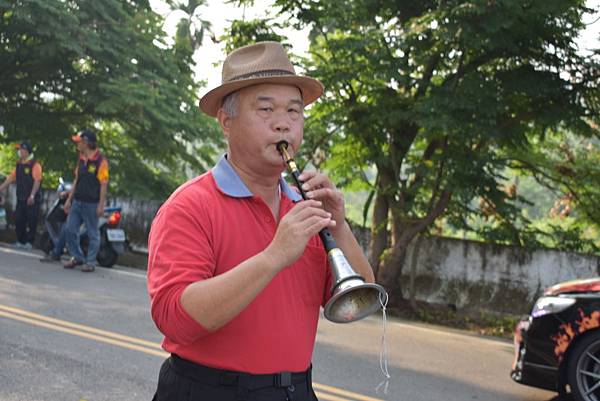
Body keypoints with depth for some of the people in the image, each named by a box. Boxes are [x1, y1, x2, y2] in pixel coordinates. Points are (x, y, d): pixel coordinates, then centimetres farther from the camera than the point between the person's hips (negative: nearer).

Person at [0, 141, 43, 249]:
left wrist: (32, 195, -26)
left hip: (32, 200, -7)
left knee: (31, 221, -4)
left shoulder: (35, 165, -8)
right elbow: (10, 178, 18)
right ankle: (21, 242, 14)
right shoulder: (19, 165, 14)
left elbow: (37, 181, -17)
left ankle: (29, 242, 3)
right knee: (18, 220, 5)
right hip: (21, 198, 7)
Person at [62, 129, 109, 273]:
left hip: (91, 204, -8)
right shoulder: (81, 159, 12)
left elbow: (104, 184, -14)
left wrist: (101, 205, -17)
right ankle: (77, 257, 19)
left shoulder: (101, 161, -12)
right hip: (77, 202, 8)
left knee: (93, 234, 2)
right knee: (69, 230, 5)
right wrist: (69, 199, 16)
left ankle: (90, 262, 10)